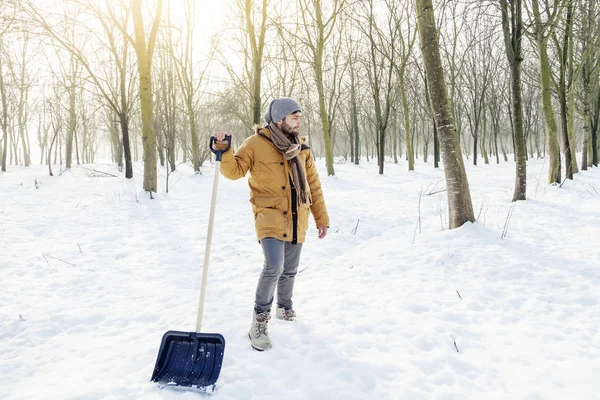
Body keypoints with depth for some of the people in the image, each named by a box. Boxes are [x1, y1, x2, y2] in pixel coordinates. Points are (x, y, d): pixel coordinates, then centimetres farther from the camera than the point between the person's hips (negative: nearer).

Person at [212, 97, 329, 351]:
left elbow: (313, 185, 11)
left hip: (296, 220, 5)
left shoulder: (301, 149, 7)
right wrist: (224, 152, -25)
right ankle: (260, 320, -1)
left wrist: (321, 218, 11)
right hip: (270, 217, -5)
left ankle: (285, 308, 42)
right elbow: (234, 171, -5)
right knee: (273, 267, -22)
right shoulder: (256, 144, -8)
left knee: (289, 270, 16)